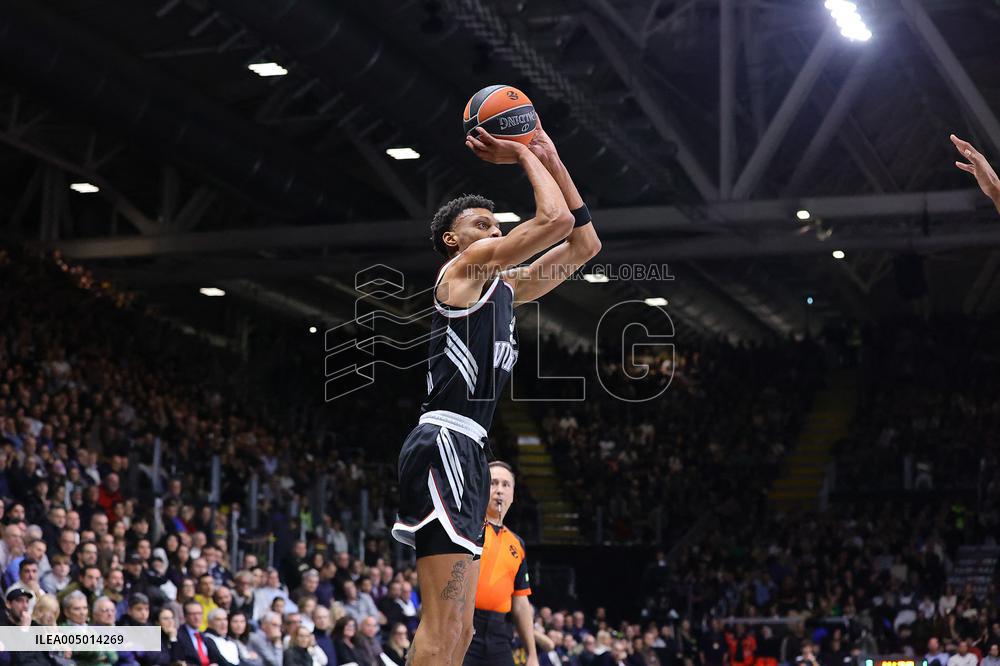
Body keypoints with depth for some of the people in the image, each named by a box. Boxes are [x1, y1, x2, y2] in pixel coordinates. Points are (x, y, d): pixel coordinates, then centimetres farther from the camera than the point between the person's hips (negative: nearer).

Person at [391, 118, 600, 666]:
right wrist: (525, 155, 5)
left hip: (463, 450, 10)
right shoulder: (465, 267, 0)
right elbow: (556, 218, -11)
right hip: (445, 443, -10)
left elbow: (584, 244, 26)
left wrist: (550, 158, 21)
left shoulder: (504, 286, 25)